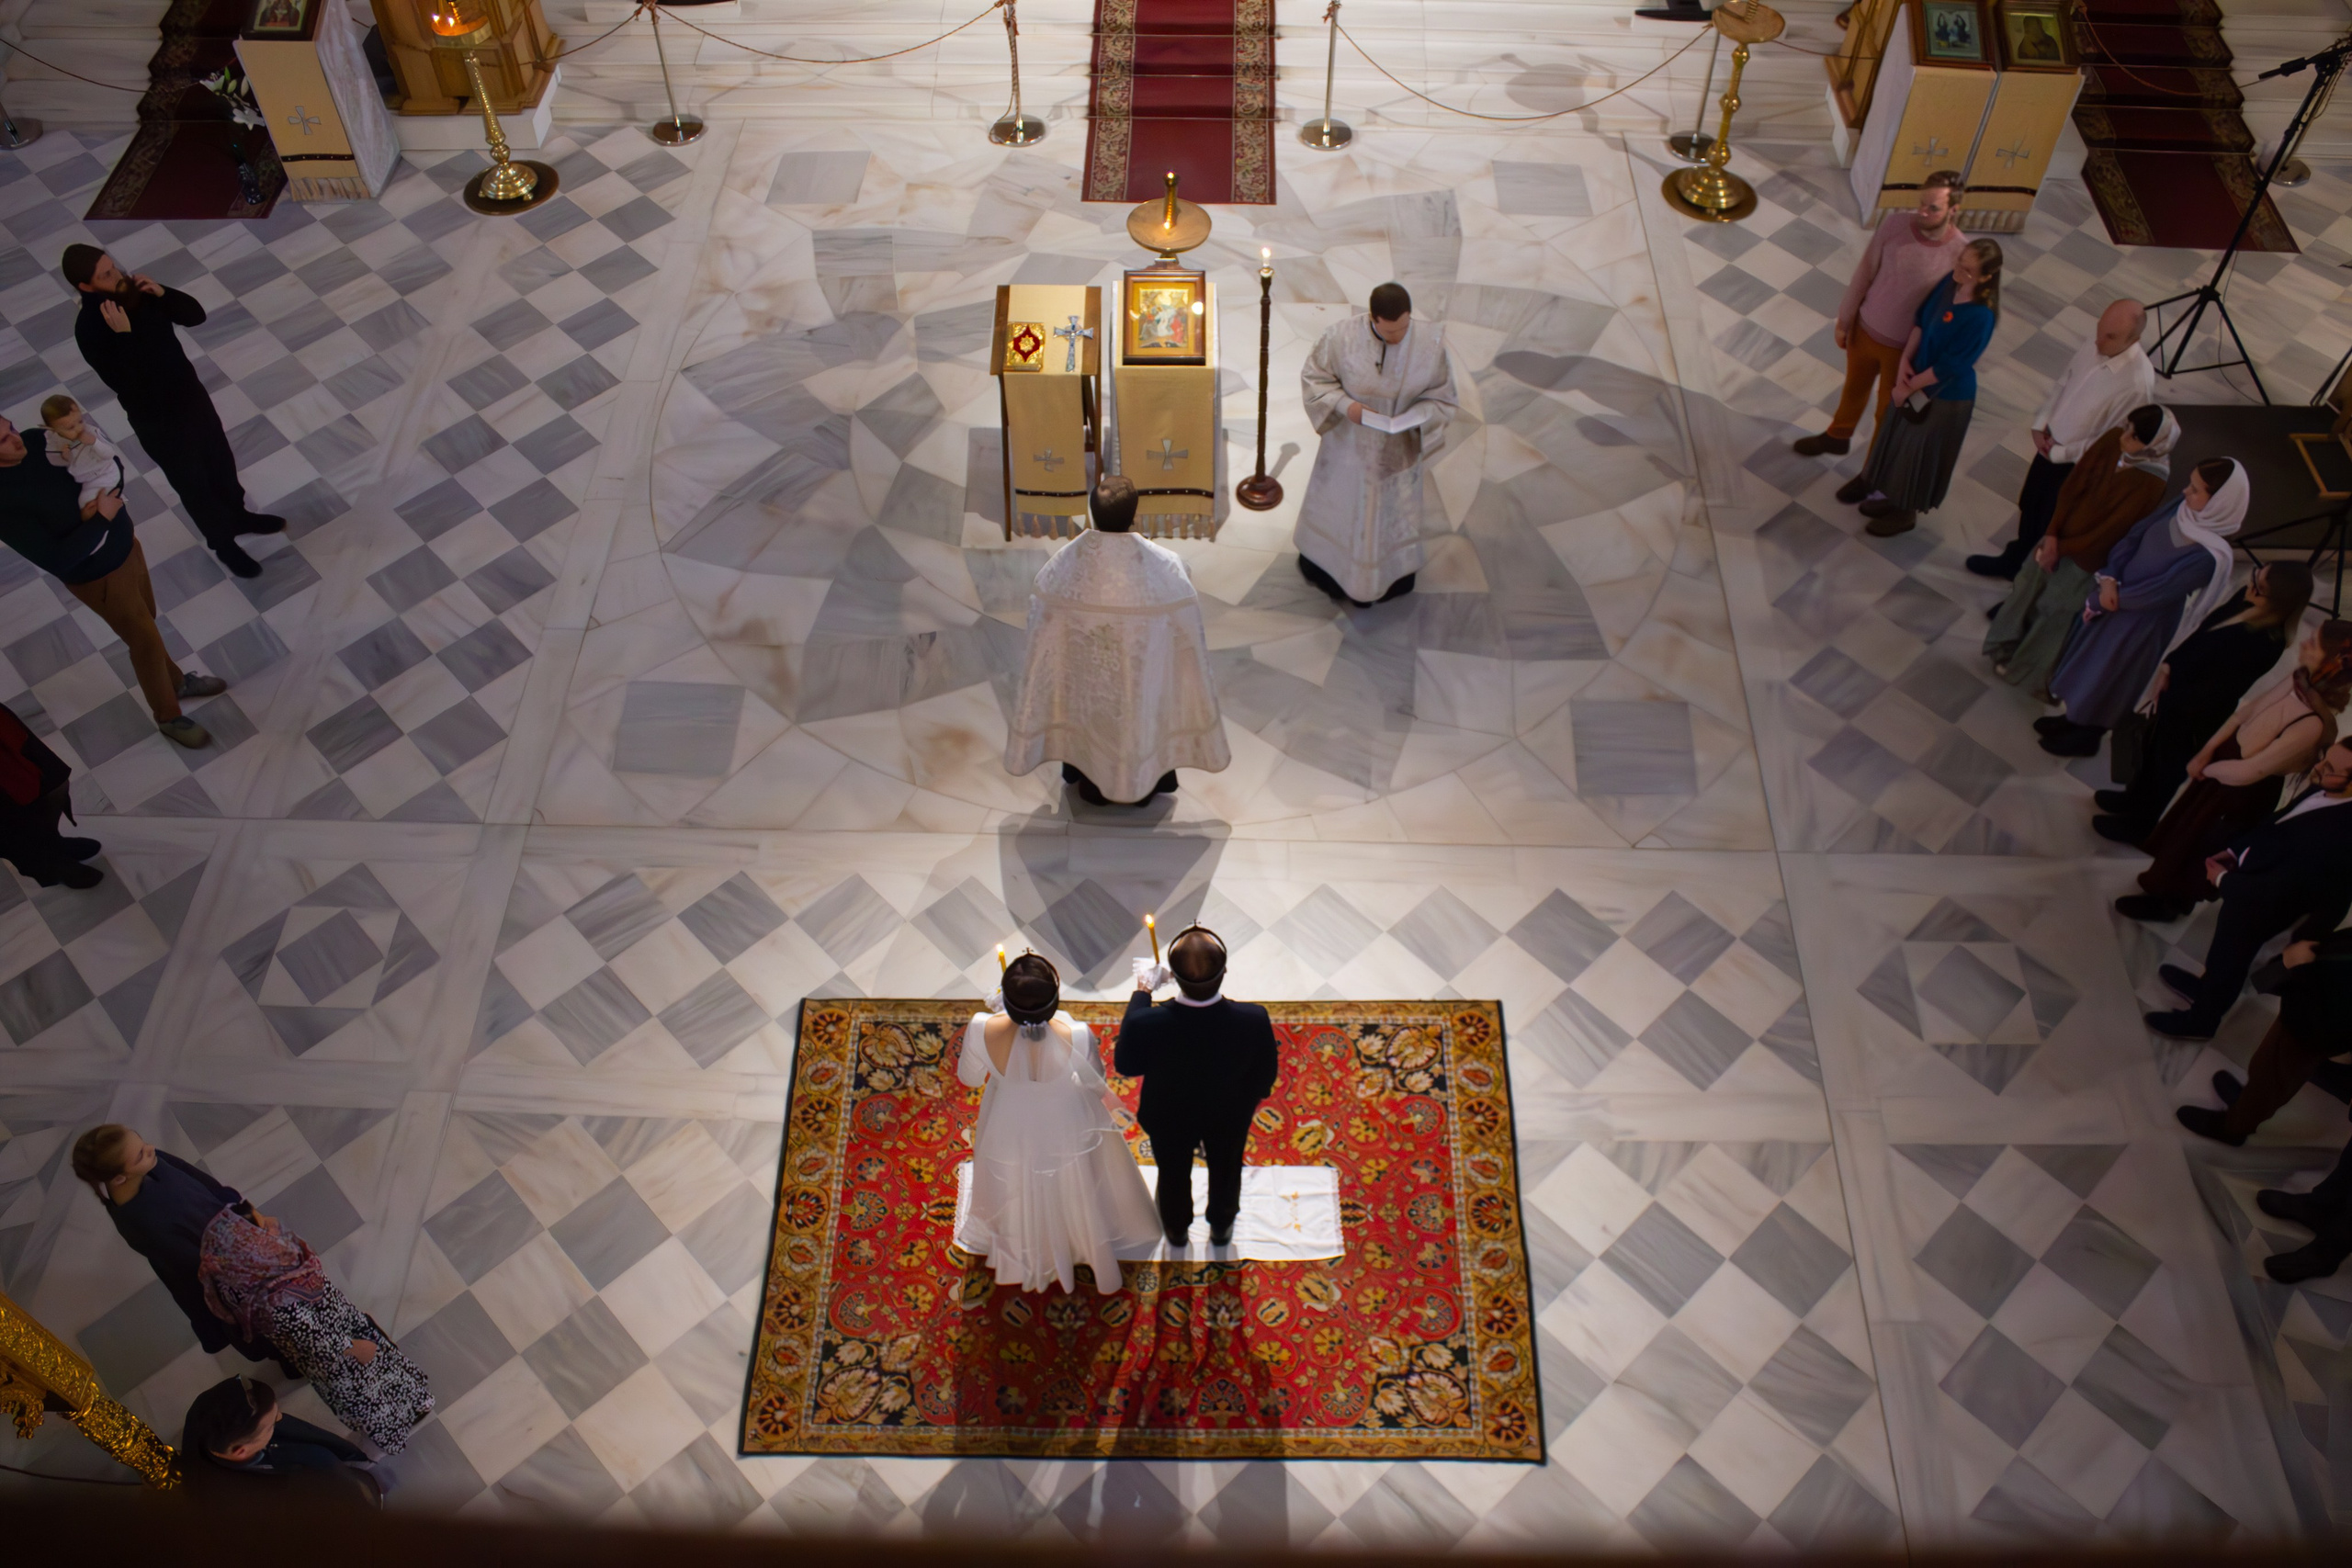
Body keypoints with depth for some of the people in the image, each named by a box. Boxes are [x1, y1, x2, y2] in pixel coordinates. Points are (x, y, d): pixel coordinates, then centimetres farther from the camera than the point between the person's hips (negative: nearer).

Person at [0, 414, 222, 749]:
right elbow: (57, 560, -31)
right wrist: (100, 519, -28)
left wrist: (101, 499, -20)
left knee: (146, 621, 27)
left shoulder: (37, 442, -12)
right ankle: (168, 716, 34)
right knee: (146, 640, 10)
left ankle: (176, 680, 52)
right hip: (99, 578, -6)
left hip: (126, 546, 6)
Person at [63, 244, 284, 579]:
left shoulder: (136, 291, -10)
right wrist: (123, 335, -39)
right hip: (157, 419, -6)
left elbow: (196, 315, -5)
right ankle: (223, 542, 38)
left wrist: (162, 293, -21)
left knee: (220, 459, 26)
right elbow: (127, 384, -33)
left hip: (191, 394, 6)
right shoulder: (90, 329, -28)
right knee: (193, 483, 15)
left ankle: (238, 515, 52)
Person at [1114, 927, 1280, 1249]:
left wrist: (1142, 992, -15)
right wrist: (1247, 1099, 5)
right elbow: (1266, 1075, -18)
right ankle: (1221, 1228, 61)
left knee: (1174, 1174, 32)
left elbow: (1125, 1065, -18)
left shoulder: (1146, 1024, -42)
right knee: (1225, 1170, 33)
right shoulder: (1253, 1020, -38)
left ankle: (1177, 1230, 61)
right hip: (1229, 1116, 1)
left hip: (1169, 1118, 0)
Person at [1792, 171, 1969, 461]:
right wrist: (1845, 319, 3)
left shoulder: (1961, 254, -27)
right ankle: (1837, 437, 58)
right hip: (1865, 330, 3)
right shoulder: (1894, 225, -20)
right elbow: (1865, 272, -5)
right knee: (1854, 389, 30)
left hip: (1905, 348, -3)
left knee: (1887, 416, 17)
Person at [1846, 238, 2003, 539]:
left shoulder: (1980, 317, -34)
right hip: (1919, 378, 7)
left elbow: (1949, 368, -27)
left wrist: (1908, 387, -17)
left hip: (1946, 394, -7)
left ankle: (1907, 512, 37)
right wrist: (1905, 361, -10)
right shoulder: (1951, 282, -13)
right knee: (1900, 438, 25)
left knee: (1922, 453, 13)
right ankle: (1894, 496, 49)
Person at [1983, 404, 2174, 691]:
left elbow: (2111, 530, -23)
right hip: (2061, 534, 5)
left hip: (2087, 554, -5)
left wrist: (2061, 548, -15)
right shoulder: (2112, 441, -16)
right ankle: (2005, 647, 45)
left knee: (2054, 610, 13)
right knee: (2027, 584, 20)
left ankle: (2026, 671, 35)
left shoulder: (2150, 483, -30)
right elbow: (2073, 485, -10)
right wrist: (2053, 534, -15)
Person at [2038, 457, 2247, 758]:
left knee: (2106, 676, 15)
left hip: (2145, 622, -7)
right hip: (2120, 598, 7)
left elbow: (2158, 591, -26)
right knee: (2089, 658, 25)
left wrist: (2111, 598, -15)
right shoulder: (2183, 508, -14)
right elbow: (2134, 536, -5)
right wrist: (2110, 579, -18)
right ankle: (2075, 717, 50)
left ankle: (2086, 737, 41)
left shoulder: (2211, 556, -34)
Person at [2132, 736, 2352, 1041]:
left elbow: (2273, 891, -31)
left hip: (2257, 906, -7)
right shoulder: (2324, 791, -17)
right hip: (2253, 872, 7)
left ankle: (2201, 1019, 46)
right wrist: (2234, 851, -2)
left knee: (2229, 956, 19)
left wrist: (2223, 879, -17)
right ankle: (2206, 987, 60)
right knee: (2226, 948, 32)